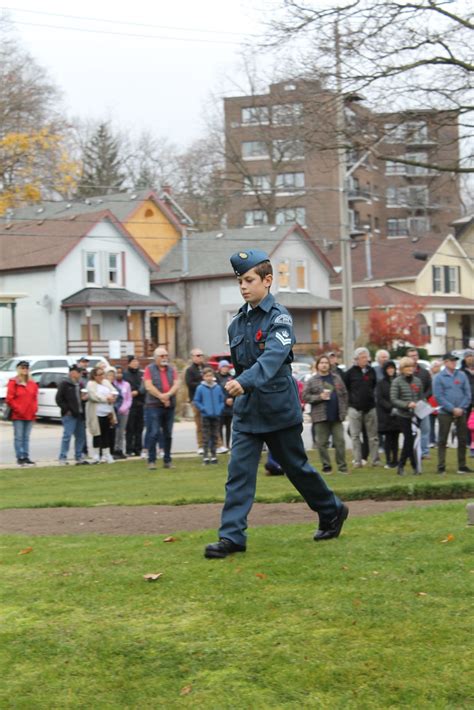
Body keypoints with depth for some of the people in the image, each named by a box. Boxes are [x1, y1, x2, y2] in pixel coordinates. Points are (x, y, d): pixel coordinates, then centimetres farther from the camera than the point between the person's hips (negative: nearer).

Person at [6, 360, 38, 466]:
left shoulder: (32, 383, 14)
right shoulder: (13, 382, -3)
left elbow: (35, 398, 17)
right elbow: (9, 399, -6)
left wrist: (34, 409, 3)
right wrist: (18, 409, -12)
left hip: (30, 415, 5)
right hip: (17, 416, -5)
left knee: (26, 437, 8)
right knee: (19, 437, -4)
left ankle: (26, 457, 11)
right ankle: (20, 457, -2)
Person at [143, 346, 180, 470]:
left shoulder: (172, 369, 11)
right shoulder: (149, 369, 2)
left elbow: (176, 384, 0)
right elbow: (148, 386, -8)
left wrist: (168, 395, -17)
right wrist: (161, 397, -13)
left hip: (170, 406, 4)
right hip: (153, 405, -4)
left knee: (168, 434, 7)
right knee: (154, 434, -8)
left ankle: (167, 460, 14)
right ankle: (151, 460, -6)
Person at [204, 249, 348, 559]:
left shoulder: (280, 317, -13)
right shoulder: (237, 323, 7)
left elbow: (273, 356, -30)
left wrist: (245, 382, -44)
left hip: (278, 408, -5)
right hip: (247, 409, 5)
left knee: (296, 466, 9)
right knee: (239, 470, -5)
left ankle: (332, 511, 31)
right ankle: (232, 536, -7)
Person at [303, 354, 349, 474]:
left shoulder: (336, 378, 10)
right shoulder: (312, 381, 2)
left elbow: (344, 394, 12)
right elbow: (305, 396, -3)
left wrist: (343, 411, 4)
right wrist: (319, 397, -14)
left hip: (336, 416, 2)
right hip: (321, 417, -2)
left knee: (340, 441, 1)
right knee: (322, 443, 1)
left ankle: (342, 466, 7)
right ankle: (326, 466, 10)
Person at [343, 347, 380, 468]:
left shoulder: (371, 371, 6)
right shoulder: (350, 372, -3)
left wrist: (372, 397, 9)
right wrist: (350, 400, -1)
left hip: (370, 407, 3)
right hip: (355, 408, -3)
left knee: (373, 435, 5)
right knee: (355, 436, -2)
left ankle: (375, 459, 9)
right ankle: (357, 461, 1)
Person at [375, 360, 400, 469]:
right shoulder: (381, 383, 1)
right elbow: (379, 399, -5)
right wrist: (390, 407, -16)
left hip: (397, 414, 2)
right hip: (385, 415, -2)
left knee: (395, 438, 5)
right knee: (388, 438, -1)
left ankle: (395, 460, 10)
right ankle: (388, 461, 2)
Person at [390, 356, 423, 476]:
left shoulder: (417, 381, 10)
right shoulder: (397, 382, -3)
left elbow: (421, 397, 16)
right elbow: (394, 400, -8)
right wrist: (407, 404, -20)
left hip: (415, 415, 4)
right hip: (403, 416, -4)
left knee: (408, 441, 6)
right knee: (410, 440, -5)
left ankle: (401, 466, 17)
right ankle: (416, 467, 4)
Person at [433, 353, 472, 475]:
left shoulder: (462, 375, 6)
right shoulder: (439, 377, -2)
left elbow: (467, 393, 4)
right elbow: (439, 396, -8)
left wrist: (461, 408, -9)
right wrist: (453, 409, -14)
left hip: (461, 413, 3)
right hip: (445, 413, -3)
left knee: (463, 439, 6)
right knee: (442, 440, -1)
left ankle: (462, 466, 14)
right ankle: (441, 467, 4)